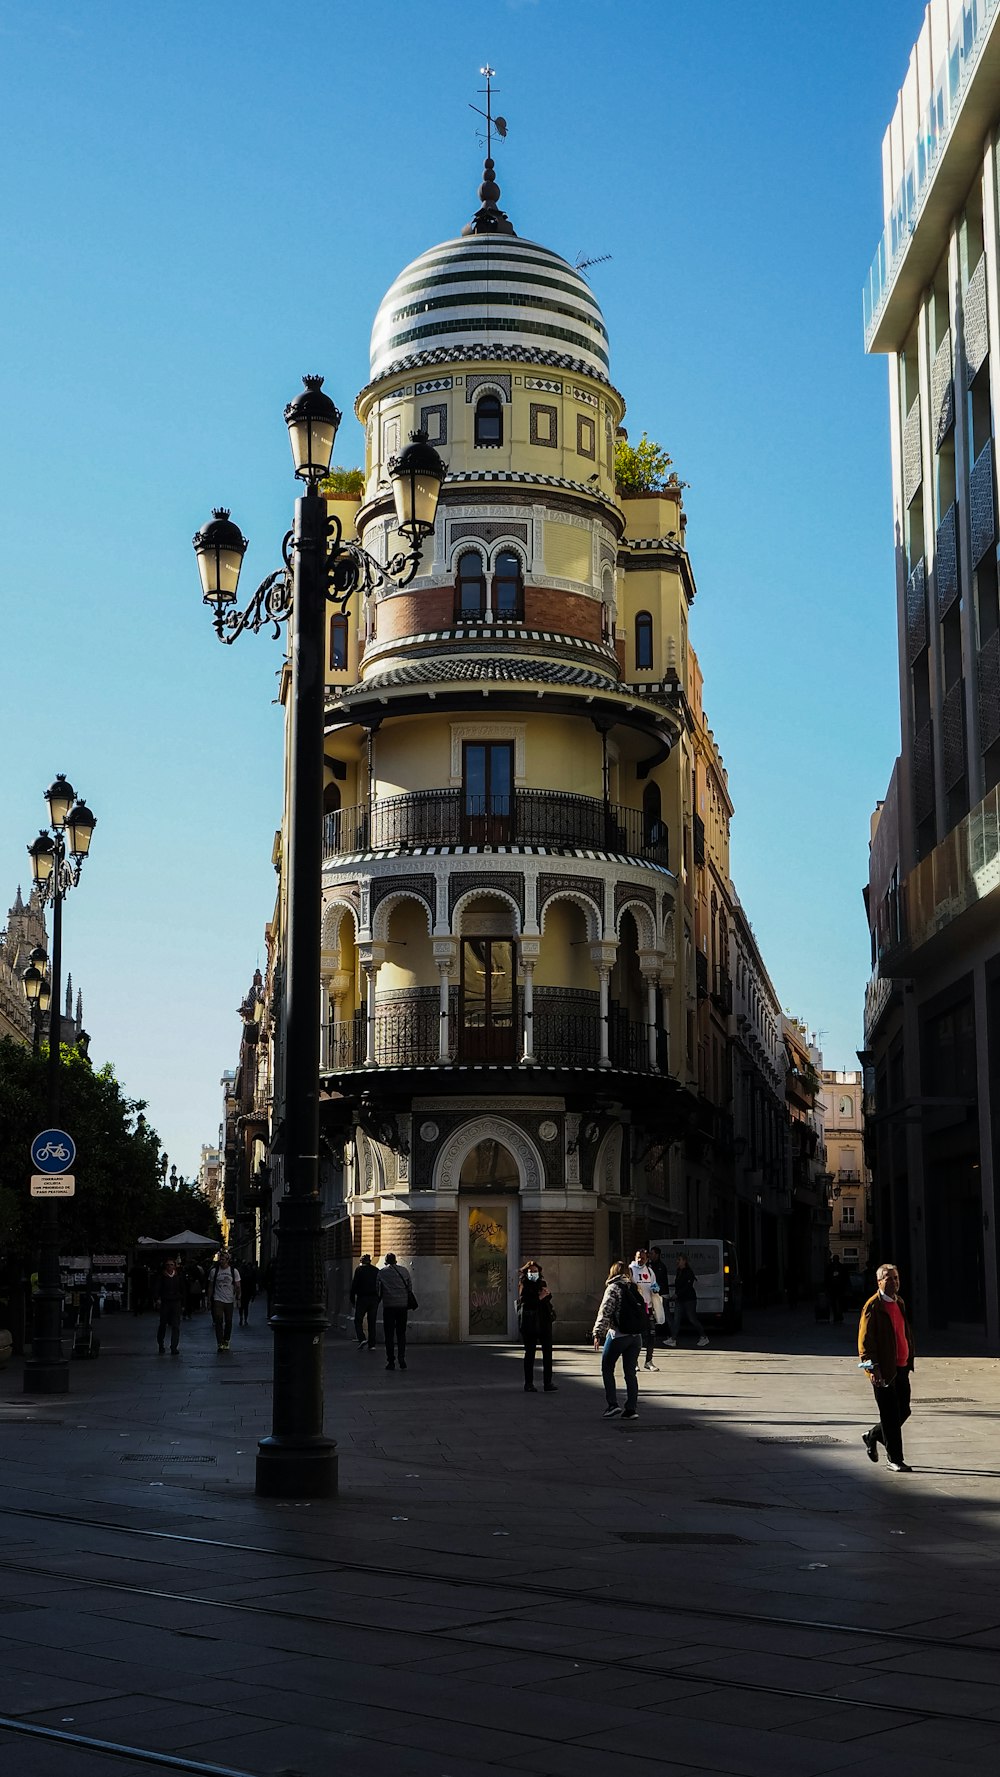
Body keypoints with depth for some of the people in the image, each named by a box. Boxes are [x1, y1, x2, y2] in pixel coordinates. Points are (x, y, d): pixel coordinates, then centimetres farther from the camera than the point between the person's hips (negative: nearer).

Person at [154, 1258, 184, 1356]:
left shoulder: (178, 1277, 7)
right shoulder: (162, 1277, 1)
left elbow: (182, 1291, 12)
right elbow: (158, 1289, -5)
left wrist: (182, 1304, 11)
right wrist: (158, 1299, -21)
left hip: (176, 1303, 1)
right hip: (165, 1303, -1)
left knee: (176, 1326, -7)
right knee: (163, 1325, 7)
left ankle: (174, 1348, -7)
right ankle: (160, 1345, 26)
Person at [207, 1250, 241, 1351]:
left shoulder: (234, 1272, 2)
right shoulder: (214, 1271, 2)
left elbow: (237, 1286, 5)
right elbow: (210, 1286, 7)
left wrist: (238, 1298, -2)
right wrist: (209, 1300, 5)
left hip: (230, 1300, 1)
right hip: (218, 1300, -1)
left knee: (228, 1322, 8)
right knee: (218, 1321, -13)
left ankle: (226, 1342, 23)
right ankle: (220, 1344, -16)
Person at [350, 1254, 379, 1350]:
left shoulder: (359, 1270, -3)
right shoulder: (376, 1271, 8)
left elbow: (354, 1285, -6)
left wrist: (352, 1298, 0)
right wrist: (378, 1299, 15)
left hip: (362, 1298, -4)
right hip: (374, 1299, 4)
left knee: (358, 1320, 5)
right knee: (372, 1322, 7)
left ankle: (361, 1339, -14)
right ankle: (372, 1344, 4)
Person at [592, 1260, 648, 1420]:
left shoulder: (613, 1288, -4)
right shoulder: (634, 1289, 13)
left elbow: (605, 1312, -12)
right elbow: (643, 1310, 13)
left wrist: (598, 1333, -14)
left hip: (618, 1334, -5)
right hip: (637, 1335, 5)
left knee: (607, 1368, 8)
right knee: (630, 1372, 9)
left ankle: (612, 1404, -1)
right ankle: (632, 1408, 6)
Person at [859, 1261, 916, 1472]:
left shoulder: (900, 1303, 14)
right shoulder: (873, 1306, -11)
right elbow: (865, 1339, -13)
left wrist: (909, 1359, 18)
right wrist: (872, 1367, -20)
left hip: (901, 1367, 8)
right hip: (883, 1370, -8)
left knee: (903, 1411, 12)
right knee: (891, 1415, -3)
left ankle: (872, 1436, 33)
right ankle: (894, 1460, 6)